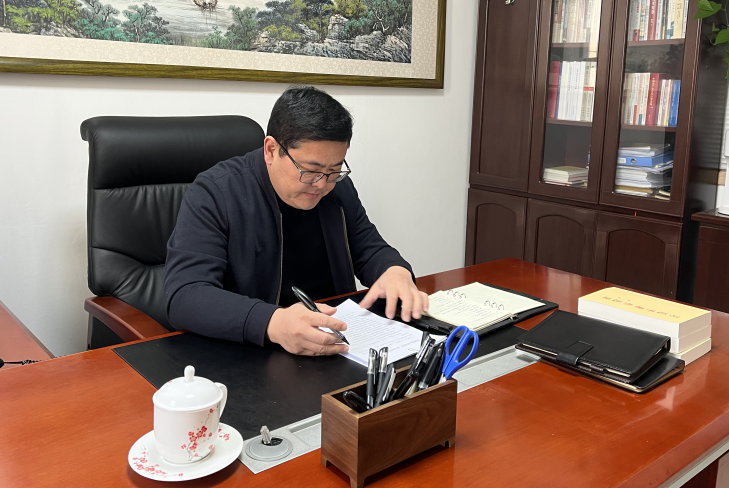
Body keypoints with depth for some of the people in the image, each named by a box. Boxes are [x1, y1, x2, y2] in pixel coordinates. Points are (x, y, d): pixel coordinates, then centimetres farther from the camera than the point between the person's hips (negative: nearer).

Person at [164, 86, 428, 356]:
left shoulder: (339, 188, 4)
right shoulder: (214, 193, -14)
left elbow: (370, 251, 14)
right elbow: (183, 297, -23)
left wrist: (396, 271, -11)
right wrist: (273, 323, -39)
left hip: (337, 346, 5)